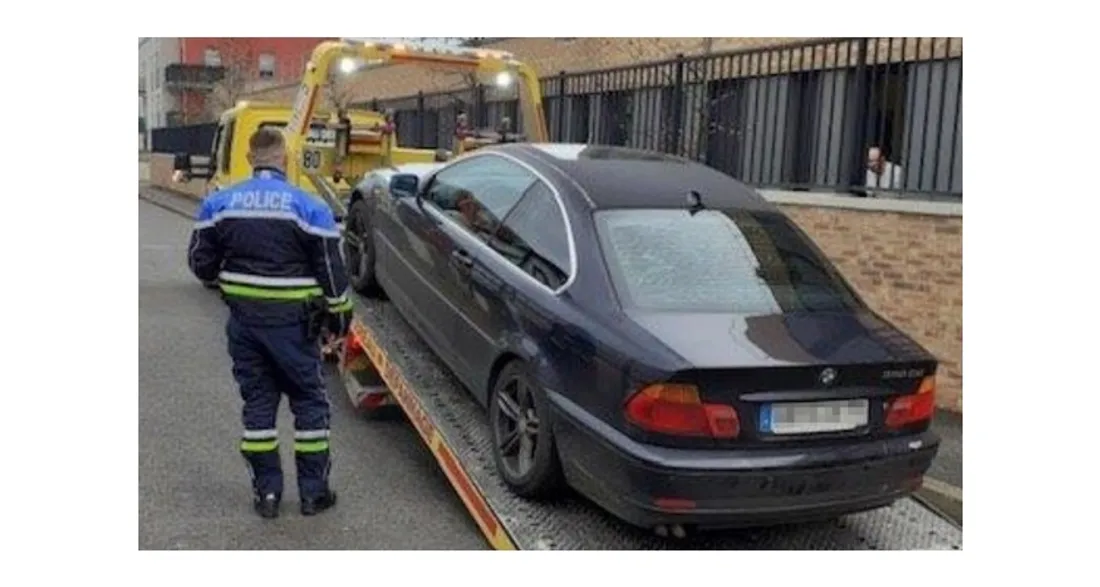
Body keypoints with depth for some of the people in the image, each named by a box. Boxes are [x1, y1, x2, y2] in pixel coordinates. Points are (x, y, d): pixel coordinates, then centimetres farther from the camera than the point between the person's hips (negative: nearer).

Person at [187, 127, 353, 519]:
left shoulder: (220, 204, 1)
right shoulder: (307, 207, -9)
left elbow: (200, 262, 8)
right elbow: (331, 267, -7)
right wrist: (339, 312, 5)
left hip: (243, 318, 3)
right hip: (291, 320, -3)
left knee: (257, 401, 13)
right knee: (309, 401, 9)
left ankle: (266, 491, 17)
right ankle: (313, 492, 14)